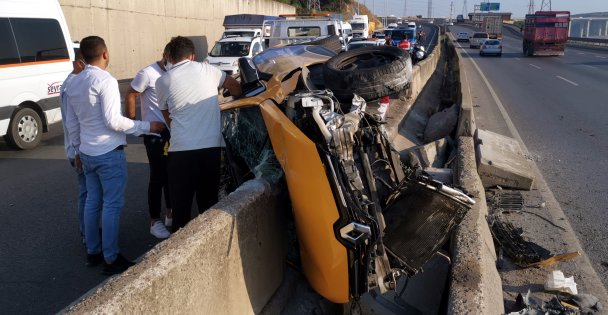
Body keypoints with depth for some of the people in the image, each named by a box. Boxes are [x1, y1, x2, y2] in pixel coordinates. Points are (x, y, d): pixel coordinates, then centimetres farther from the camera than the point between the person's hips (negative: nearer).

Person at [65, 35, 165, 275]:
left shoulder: (73, 84, 10)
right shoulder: (105, 80, -15)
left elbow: (71, 123, 15)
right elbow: (113, 121, -20)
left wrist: (77, 149, 25)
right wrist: (147, 127, -14)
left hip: (87, 153, 8)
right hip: (109, 153, -8)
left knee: (92, 202, 16)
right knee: (112, 204, -1)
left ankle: (93, 252, 25)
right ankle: (111, 259, 5)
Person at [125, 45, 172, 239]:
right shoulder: (148, 74, -13)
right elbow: (130, 96, -7)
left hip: (173, 131, 6)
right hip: (154, 132, -6)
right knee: (158, 176, -2)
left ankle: (171, 214, 30)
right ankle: (155, 221, 9)